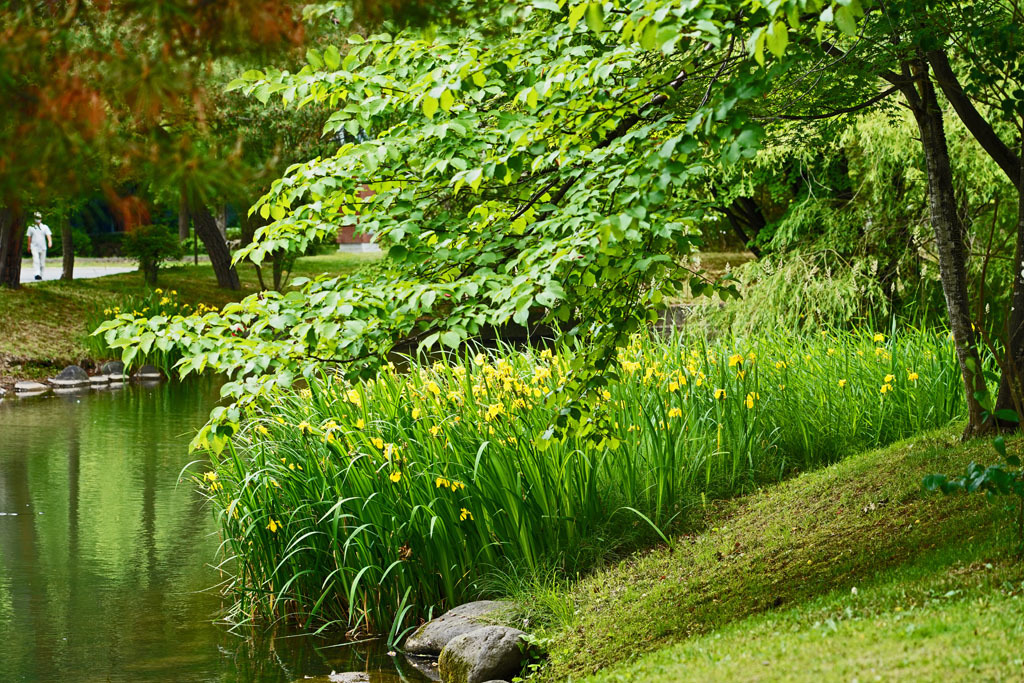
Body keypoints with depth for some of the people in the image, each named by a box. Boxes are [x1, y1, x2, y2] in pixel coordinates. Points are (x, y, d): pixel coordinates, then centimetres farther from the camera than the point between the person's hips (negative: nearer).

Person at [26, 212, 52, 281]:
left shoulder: (45, 227, 4)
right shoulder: (31, 227, 7)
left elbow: (48, 235, -10)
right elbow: (29, 237, 15)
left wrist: (50, 241, -28)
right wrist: (29, 246, 21)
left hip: (43, 247, 1)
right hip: (34, 247, -1)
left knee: (42, 263, 6)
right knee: (36, 260, -18)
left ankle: (41, 275, 19)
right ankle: (37, 274, -27)